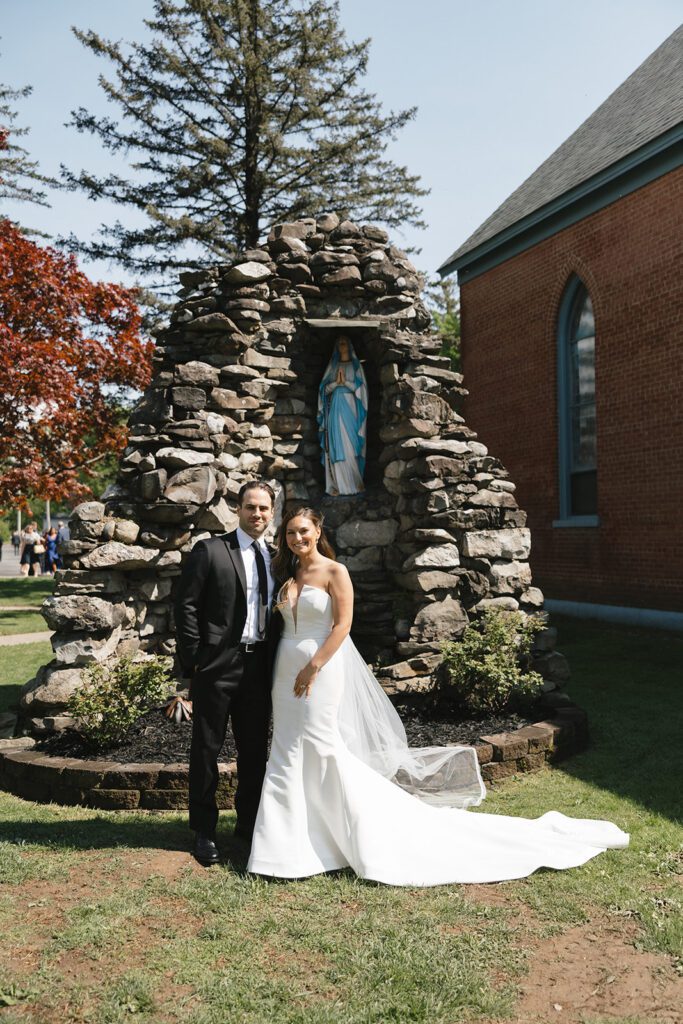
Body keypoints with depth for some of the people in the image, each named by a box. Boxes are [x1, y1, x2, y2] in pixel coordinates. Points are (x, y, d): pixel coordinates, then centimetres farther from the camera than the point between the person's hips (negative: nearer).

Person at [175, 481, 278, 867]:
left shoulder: (275, 557, 11)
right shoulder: (210, 550, -4)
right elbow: (187, 606, -6)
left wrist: (276, 663, 8)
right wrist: (193, 660, -11)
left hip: (260, 665, 5)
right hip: (218, 665, -5)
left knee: (256, 749, 13)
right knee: (207, 748, 5)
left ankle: (250, 823, 29)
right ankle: (205, 831, 18)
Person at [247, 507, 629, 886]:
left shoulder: (334, 572, -9)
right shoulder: (289, 576, 12)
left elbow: (342, 626, -15)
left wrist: (313, 667, -18)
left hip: (321, 670, -7)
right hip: (287, 670, 7)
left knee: (323, 750, -6)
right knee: (289, 757, 10)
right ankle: (293, 845, 21)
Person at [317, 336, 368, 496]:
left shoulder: (356, 365, 10)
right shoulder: (332, 366, 16)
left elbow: (360, 387, 2)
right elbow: (324, 388, 9)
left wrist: (345, 382, -12)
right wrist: (336, 382, -9)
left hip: (350, 407, -2)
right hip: (335, 407, 2)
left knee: (350, 445, -9)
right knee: (335, 446, -4)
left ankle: (354, 482, -4)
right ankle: (338, 484, -4)